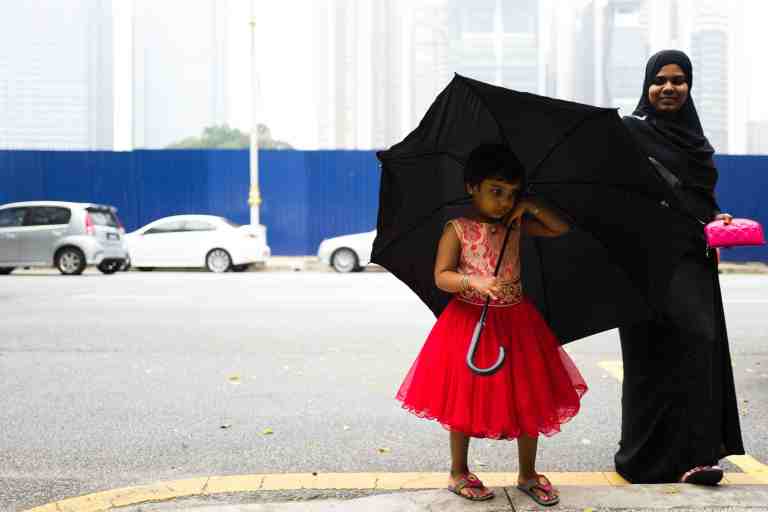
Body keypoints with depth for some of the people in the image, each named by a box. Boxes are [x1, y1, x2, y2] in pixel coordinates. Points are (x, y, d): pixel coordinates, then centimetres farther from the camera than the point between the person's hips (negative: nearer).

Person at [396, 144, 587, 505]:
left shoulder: (516, 225, 5)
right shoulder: (457, 230, -9)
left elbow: (561, 229, 9)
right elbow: (442, 277, -16)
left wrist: (531, 208, -4)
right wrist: (473, 281, -34)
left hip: (516, 322, 5)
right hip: (470, 322, -5)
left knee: (529, 397, 8)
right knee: (466, 398, 6)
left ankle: (528, 474, 25)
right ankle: (458, 473, 24)